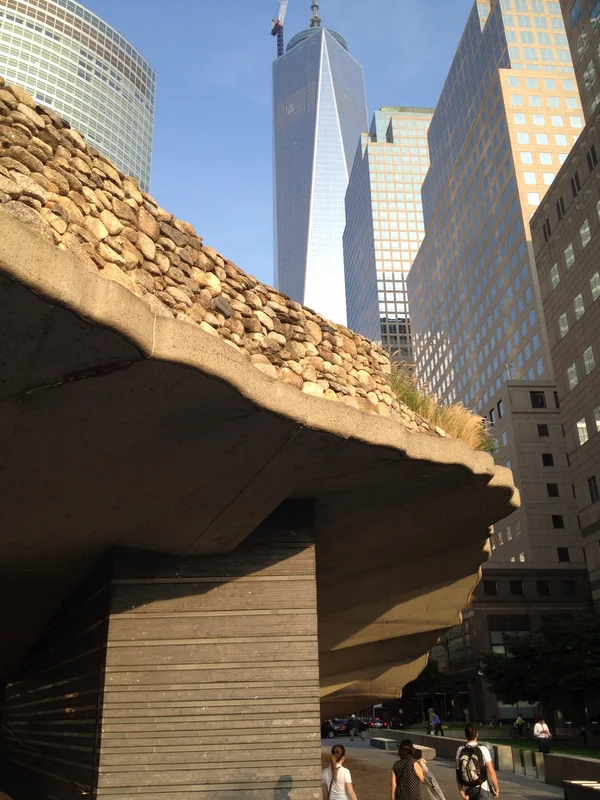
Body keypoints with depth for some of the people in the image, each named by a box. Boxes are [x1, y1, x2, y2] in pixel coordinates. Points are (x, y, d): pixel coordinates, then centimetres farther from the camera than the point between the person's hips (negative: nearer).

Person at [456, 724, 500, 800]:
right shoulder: (483, 749, -12)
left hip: (467, 790, 4)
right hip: (482, 789, -3)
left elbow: (458, 772, -8)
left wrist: (461, 791, -5)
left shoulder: (460, 751, -3)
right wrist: (497, 789, 1)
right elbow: (491, 772, -11)